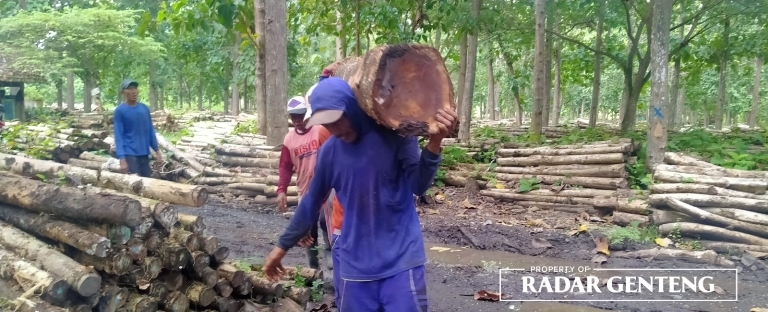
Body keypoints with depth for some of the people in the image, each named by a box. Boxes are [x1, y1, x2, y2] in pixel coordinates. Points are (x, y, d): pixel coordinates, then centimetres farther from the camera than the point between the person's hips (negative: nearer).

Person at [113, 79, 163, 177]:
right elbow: (118, 136, -9)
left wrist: (157, 150, 10)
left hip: (144, 154, 5)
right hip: (130, 154, -5)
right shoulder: (120, 111, -6)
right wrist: (122, 158, -16)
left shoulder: (144, 108, 8)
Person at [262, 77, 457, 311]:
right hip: (355, 267, 3)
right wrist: (282, 246, 20)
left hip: (401, 262, -3)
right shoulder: (329, 151, 1)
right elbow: (311, 203, 13)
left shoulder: (393, 134, -8)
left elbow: (418, 185, -17)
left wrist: (434, 143, -35)